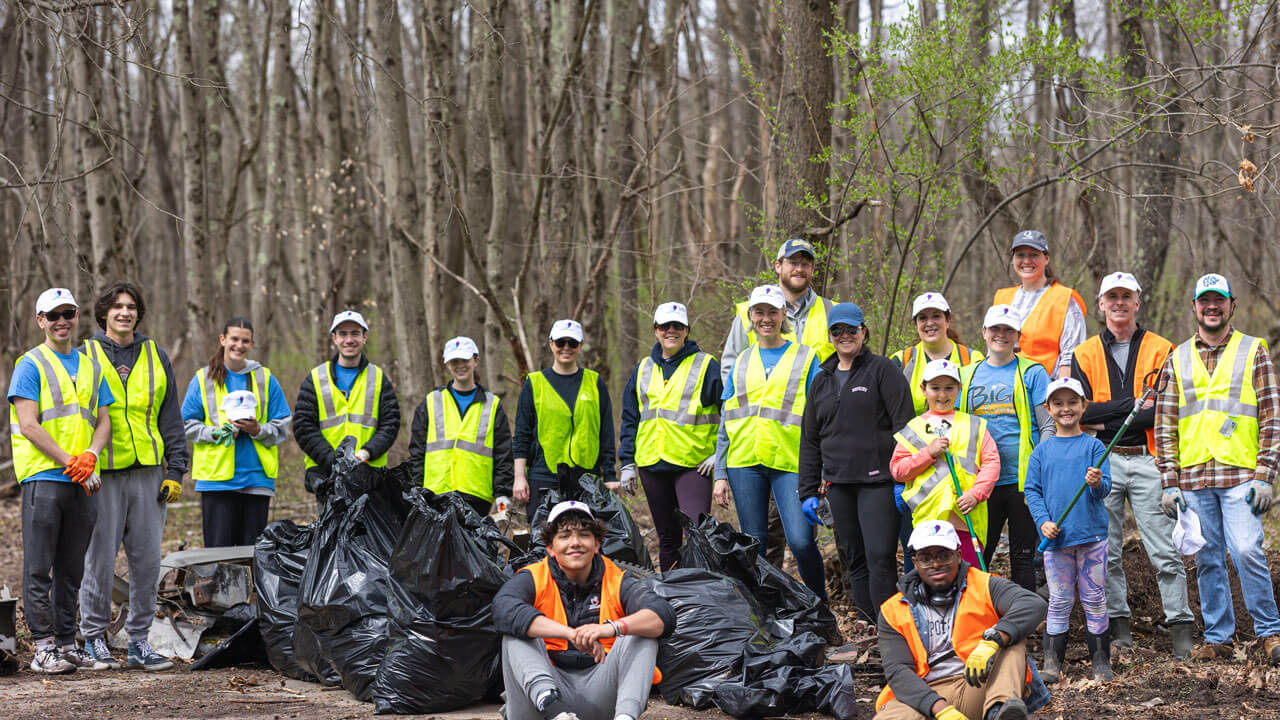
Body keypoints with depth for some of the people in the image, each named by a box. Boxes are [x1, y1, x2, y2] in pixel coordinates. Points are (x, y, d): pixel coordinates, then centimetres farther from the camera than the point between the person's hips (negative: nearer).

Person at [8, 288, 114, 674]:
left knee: (71, 569, 9)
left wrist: (90, 455, -7)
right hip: (43, 477, -5)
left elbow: (103, 421, 14)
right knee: (39, 568, -5)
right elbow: (28, 425, -9)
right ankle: (44, 647, -3)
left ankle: (67, 642, 15)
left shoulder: (91, 366, 17)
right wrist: (70, 463, -13)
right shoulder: (31, 365, -1)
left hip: (82, 482, 6)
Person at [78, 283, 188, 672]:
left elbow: (171, 418, 15)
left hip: (147, 471, 3)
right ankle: (94, 639, 8)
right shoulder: (85, 356, 5)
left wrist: (175, 470, 7)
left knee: (147, 558, 2)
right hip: (102, 474, -3)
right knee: (100, 558, -3)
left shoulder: (156, 357, 14)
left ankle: (139, 640, 10)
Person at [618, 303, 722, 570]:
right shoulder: (643, 370, 15)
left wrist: (721, 452, -8)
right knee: (667, 537, 12)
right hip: (652, 466, 5)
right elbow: (630, 419, 18)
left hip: (693, 465, -5)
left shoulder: (706, 366, 0)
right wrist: (627, 462, 12)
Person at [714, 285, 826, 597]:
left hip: (790, 461, -3)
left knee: (801, 541, -14)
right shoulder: (742, 361, 16)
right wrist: (720, 475, 10)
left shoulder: (805, 357, 6)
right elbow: (725, 423, 17)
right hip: (745, 462, 3)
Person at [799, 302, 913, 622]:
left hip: (877, 480, -6)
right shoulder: (822, 381, 18)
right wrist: (808, 492, 13)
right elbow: (810, 440, 20)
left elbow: (904, 424, -6)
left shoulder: (882, 369, 1)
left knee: (880, 556, -13)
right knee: (855, 560, 7)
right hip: (839, 484, 6)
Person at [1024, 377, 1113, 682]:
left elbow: (1105, 488, -3)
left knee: (1094, 599, 4)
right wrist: (1043, 521, -7)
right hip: (1055, 536, 1)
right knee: (1059, 601, 4)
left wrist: (1097, 484, -26)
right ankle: (1052, 662, 8)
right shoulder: (1042, 451, 8)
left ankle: (1101, 661, 12)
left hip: (1091, 534, -1)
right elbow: (1032, 490, 7)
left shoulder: (1093, 446, 2)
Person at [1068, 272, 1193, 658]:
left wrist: (1107, 421, -11)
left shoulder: (1162, 351, 6)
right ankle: (1118, 626, 12)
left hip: (1148, 461, -1)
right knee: (1106, 551, 4)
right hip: (1102, 464, 2)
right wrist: (1135, 404, -11)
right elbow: (1081, 412, -4)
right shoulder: (1085, 354, 9)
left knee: (1165, 551, -4)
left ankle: (1181, 627, -1)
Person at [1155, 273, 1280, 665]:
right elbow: (1164, 425, 11)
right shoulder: (1177, 359, 13)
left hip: (1240, 475, -3)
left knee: (1246, 551, -13)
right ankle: (1217, 638, 14)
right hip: (1193, 477, 3)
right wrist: (1169, 482, 2)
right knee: (1207, 559, 5)